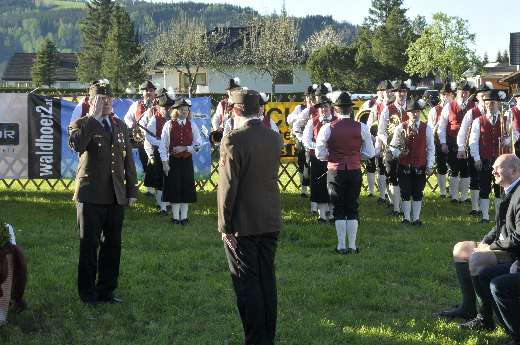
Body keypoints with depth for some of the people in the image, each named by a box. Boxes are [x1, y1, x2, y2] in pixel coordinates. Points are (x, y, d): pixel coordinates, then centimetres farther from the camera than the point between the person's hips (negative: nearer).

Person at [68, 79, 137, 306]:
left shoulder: (120, 126, 14)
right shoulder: (81, 125, -2)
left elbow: (128, 159, 16)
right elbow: (77, 145, -26)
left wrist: (132, 190, 10)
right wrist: (94, 117, -21)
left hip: (116, 196, 5)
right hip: (91, 196, -5)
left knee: (113, 245, 9)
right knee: (89, 246, 2)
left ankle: (106, 290, 19)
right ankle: (88, 293, 11)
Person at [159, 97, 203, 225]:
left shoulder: (192, 126, 3)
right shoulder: (169, 125, -3)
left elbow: (199, 144, 1)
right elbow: (163, 145, -4)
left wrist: (185, 148, -12)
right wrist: (164, 162, -9)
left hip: (187, 161, 2)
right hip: (173, 160, -2)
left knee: (186, 188, 5)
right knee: (174, 188, 1)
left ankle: (184, 216, 14)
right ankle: (175, 217, 10)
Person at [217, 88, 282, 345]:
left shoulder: (234, 140, -16)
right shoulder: (274, 138, 4)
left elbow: (227, 187, -15)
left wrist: (225, 226, -9)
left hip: (243, 225, -6)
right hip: (271, 222, 6)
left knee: (248, 285, 2)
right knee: (267, 281, 14)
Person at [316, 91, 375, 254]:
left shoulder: (328, 128, -9)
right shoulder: (361, 128, -4)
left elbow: (320, 154, -7)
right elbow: (369, 153, 0)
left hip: (335, 172, -2)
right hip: (355, 172, 2)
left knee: (338, 209, 7)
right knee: (352, 208, 10)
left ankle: (341, 246, 7)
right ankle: (352, 245, 9)